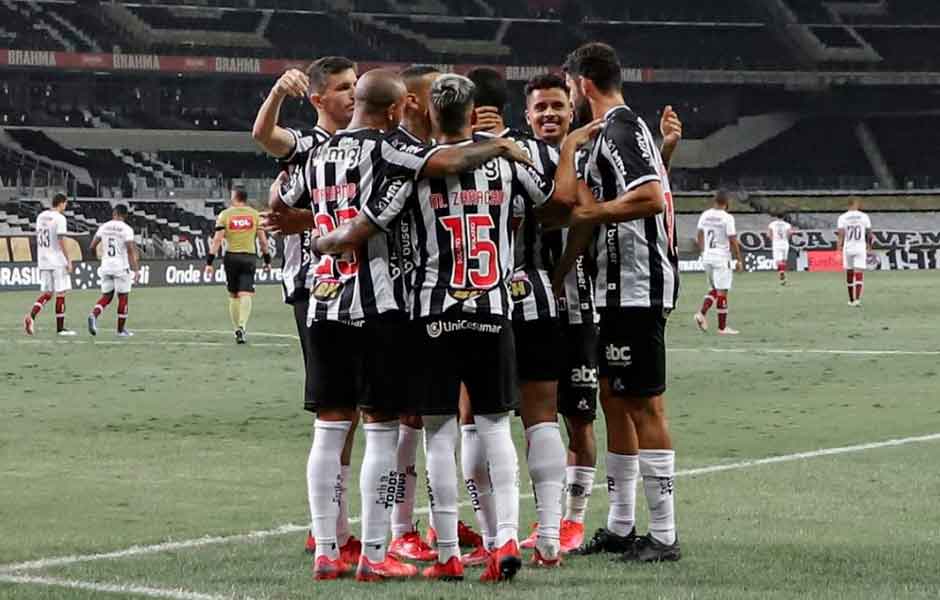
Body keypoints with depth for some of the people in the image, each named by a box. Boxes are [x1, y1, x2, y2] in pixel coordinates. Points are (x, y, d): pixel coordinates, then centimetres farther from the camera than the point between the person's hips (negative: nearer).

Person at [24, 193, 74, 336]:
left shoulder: (41, 216, 10)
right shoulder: (59, 218, -12)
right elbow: (61, 241, -16)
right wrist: (68, 261, -11)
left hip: (43, 261, 7)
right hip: (58, 261, -7)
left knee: (46, 293, 11)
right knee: (60, 293, 1)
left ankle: (31, 316, -11)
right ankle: (60, 328, 4)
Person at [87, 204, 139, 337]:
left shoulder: (104, 227, 4)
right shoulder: (126, 229, -9)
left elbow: (93, 246, 4)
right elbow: (131, 250, -16)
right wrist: (136, 269, -14)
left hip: (106, 266, 4)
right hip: (121, 267, -4)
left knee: (106, 296, 13)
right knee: (123, 297, 8)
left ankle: (94, 315, -15)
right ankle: (121, 330, 11)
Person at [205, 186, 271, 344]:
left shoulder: (225, 215, 0)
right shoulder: (255, 215, 5)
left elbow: (217, 239, -6)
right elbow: (263, 239, 5)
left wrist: (209, 262, -5)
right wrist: (267, 259, 15)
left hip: (231, 256, 0)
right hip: (249, 256, 0)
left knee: (233, 295, 13)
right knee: (246, 294, -7)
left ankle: (237, 329, 16)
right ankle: (242, 326, -26)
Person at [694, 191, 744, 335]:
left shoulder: (705, 215, 4)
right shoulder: (727, 218, -14)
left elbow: (699, 237, 12)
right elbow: (733, 241, -13)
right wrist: (739, 260, -5)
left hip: (707, 257, 6)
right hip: (722, 258, -6)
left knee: (714, 289, 21)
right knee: (722, 291, 0)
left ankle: (702, 313, 0)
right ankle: (722, 327, 3)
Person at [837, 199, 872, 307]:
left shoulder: (842, 217, 0)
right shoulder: (864, 217, 1)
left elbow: (841, 234, -9)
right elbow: (869, 234, 6)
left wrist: (839, 248, -12)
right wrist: (869, 245, 22)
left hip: (848, 248, 1)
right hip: (860, 248, -1)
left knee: (849, 273, 13)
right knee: (859, 274, -4)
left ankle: (851, 300, 21)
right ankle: (857, 299, -19)